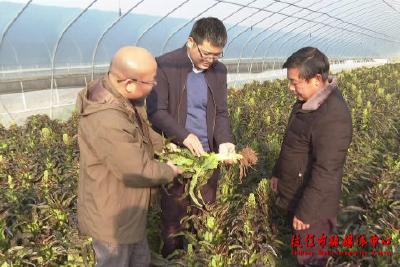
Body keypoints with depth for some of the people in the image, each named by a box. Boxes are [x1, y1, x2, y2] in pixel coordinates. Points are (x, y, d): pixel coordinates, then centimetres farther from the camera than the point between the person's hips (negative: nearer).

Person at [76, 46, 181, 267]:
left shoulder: (118, 96, -6)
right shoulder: (107, 122, -38)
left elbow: (139, 128, 14)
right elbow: (138, 172, -30)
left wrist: (162, 143, 4)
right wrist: (170, 171, -12)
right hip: (111, 215, -9)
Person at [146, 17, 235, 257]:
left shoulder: (219, 71, 3)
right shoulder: (164, 66, -12)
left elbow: (221, 112, 5)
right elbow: (156, 111, -15)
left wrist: (225, 141, -14)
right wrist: (184, 136, -29)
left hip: (208, 155, 4)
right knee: (174, 215, 13)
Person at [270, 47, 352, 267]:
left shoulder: (333, 116, -29)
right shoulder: (308, 101, 2)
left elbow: (325, 173, -28)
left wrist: (305, 212, -21)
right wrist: (278, 173, 19)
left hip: (313, 205, -9)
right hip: (295, 195, 9)